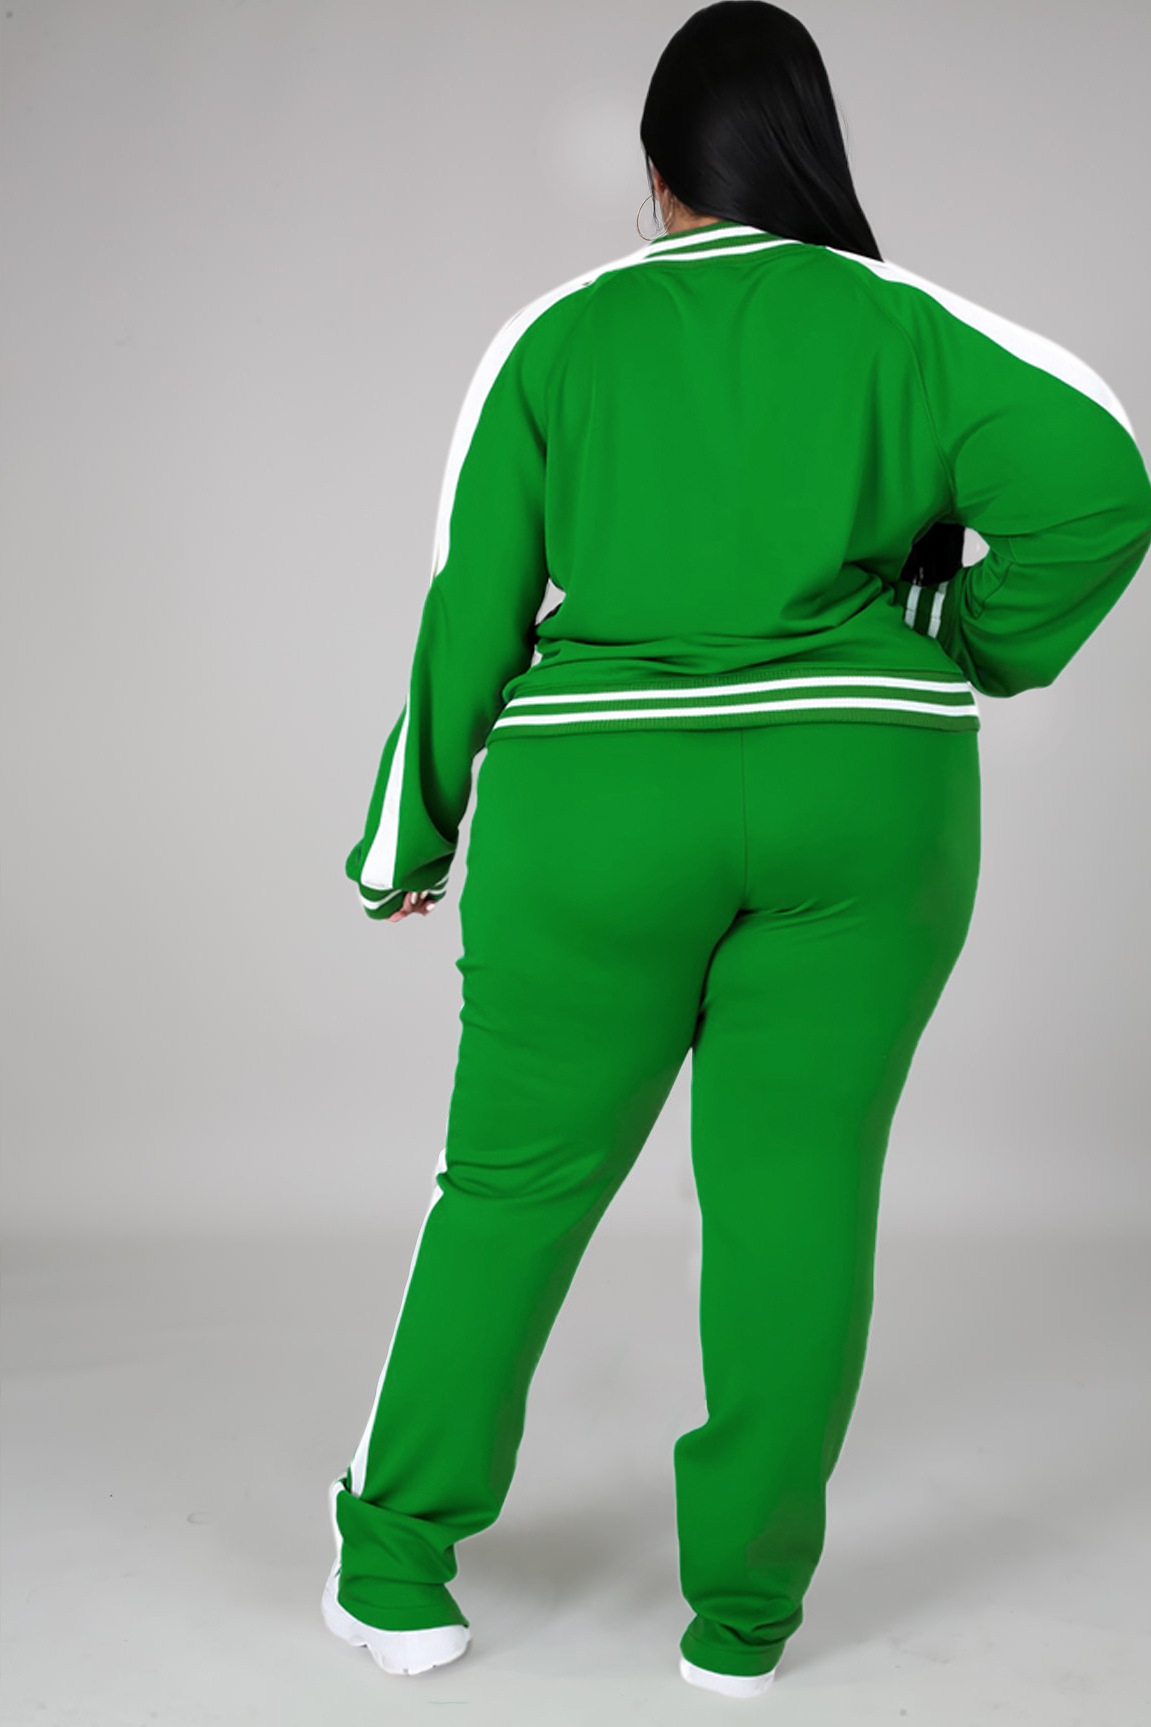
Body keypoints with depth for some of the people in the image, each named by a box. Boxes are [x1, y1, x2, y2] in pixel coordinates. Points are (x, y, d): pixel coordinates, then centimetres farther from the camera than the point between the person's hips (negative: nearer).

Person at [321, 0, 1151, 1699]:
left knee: (520, 1177, 11)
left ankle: (396, 1567, 16)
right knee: (799, 1190, 6)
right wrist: (974, 661, 3)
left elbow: (473, 608, 2)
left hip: (600, 806, 0)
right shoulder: (900, 322, 3)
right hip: (860, 802, 0)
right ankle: (744, 1606, 13)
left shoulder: (559, 336, 4)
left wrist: (410, 837, 11)